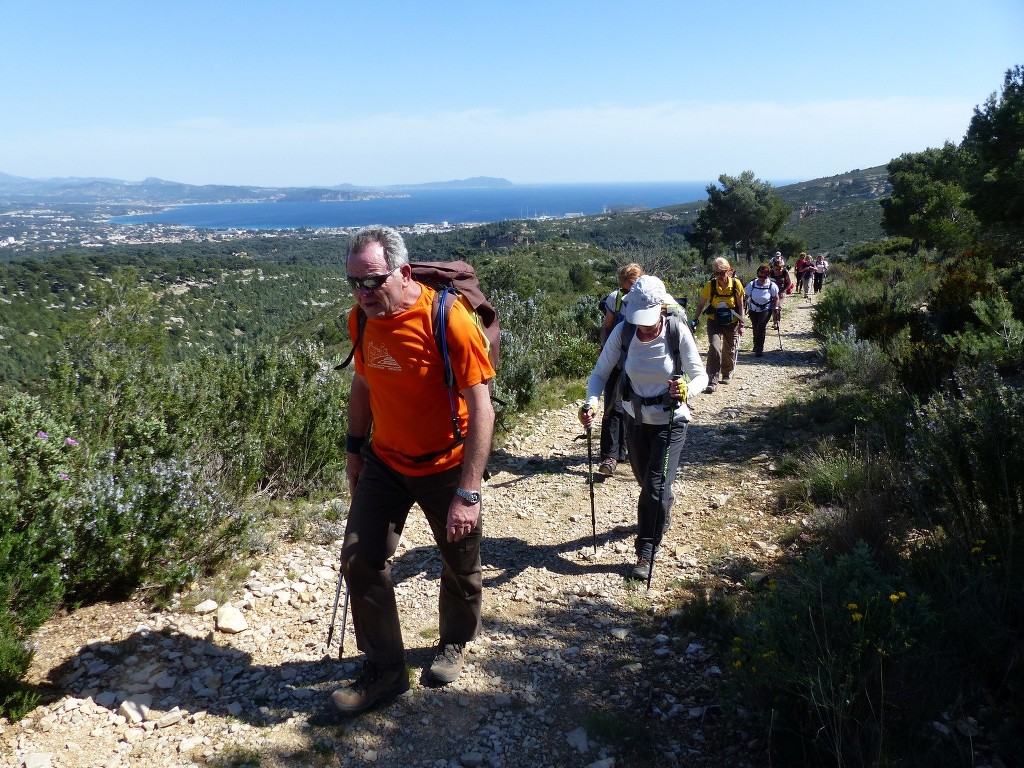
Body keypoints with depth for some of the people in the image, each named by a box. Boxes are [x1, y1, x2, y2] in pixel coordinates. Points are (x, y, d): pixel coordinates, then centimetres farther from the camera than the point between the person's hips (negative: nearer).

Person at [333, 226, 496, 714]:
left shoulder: (448, 320, -25)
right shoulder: (362, 320, -7)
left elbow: (481, 407, -25)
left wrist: (468, 493, -28)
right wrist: (355, 448, 14)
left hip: (445, 467, -4)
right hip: (384, 463, 5)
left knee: (460, 565, 13)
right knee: (360, 558, -1)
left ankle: (454, 644, 43)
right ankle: (384, 669, 18)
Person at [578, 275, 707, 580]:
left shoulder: (677, 331, -21)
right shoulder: (623, 331, -16)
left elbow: (700, 375, -16)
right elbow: (601, 373, -11)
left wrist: (687, 390, -39)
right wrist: (591, 403, -29)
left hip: (670, 420, -3)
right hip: (636, 418, 4)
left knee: (655, 486, -9)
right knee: (646, 482, 21)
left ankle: (646, 552, 6)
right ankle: (663, 512, 55)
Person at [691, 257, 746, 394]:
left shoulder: (736, 284, -13)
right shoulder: (710, 285, -14)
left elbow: (740, 306, -3)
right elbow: (700, 304, -4)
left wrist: (742, 324, -3)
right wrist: (695, 320, -13)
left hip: (732, 323, 1)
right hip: (714, 322, -1)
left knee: (729, 350, 14)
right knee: (714, 348, -20)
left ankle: (727, 374, 42)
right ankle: (712, 381, -19)